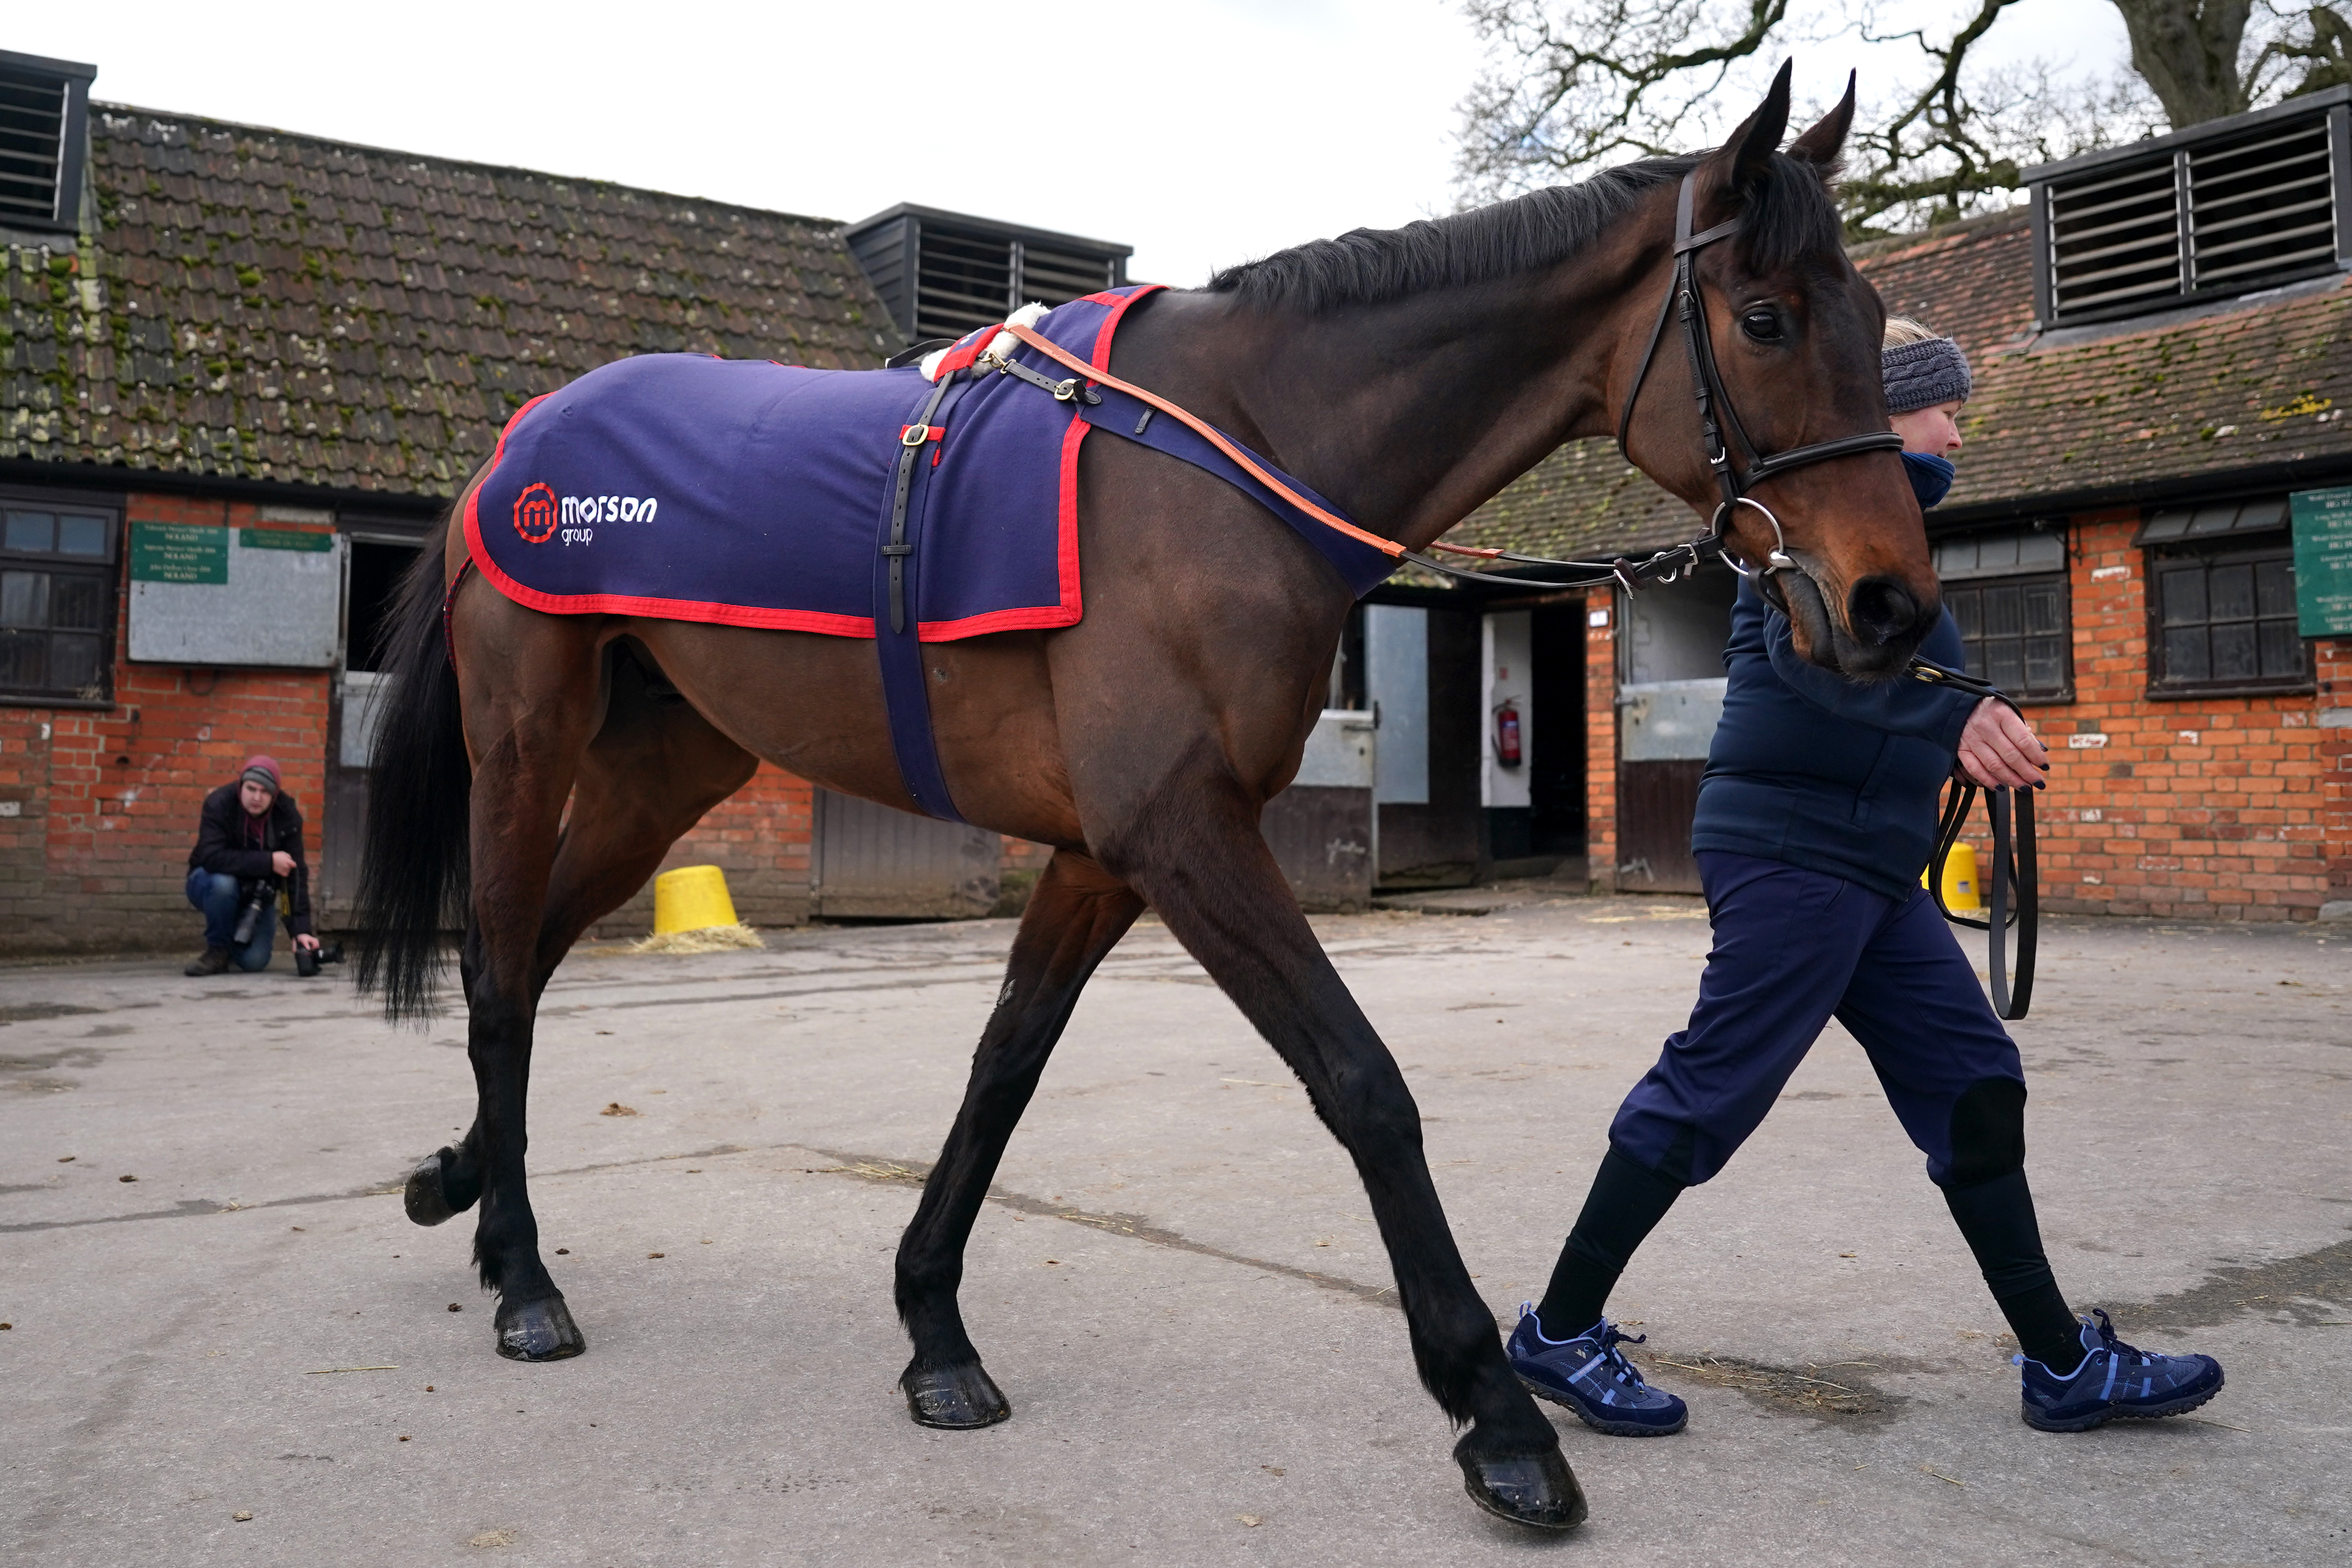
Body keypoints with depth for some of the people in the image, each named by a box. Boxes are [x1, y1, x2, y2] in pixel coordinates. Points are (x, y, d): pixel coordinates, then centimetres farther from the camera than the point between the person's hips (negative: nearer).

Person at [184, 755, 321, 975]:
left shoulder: (287, 815, -17)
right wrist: (268, 862, -37)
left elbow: (295, 874, -19)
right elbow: (212, 858, -35)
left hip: (257, 893, 2)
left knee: (255, 961, -15)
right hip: (210, 883, -2)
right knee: (223, 882, -38)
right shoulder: (219, 804, -24)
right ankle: (218, 949, -14)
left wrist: (301, 930, -26)